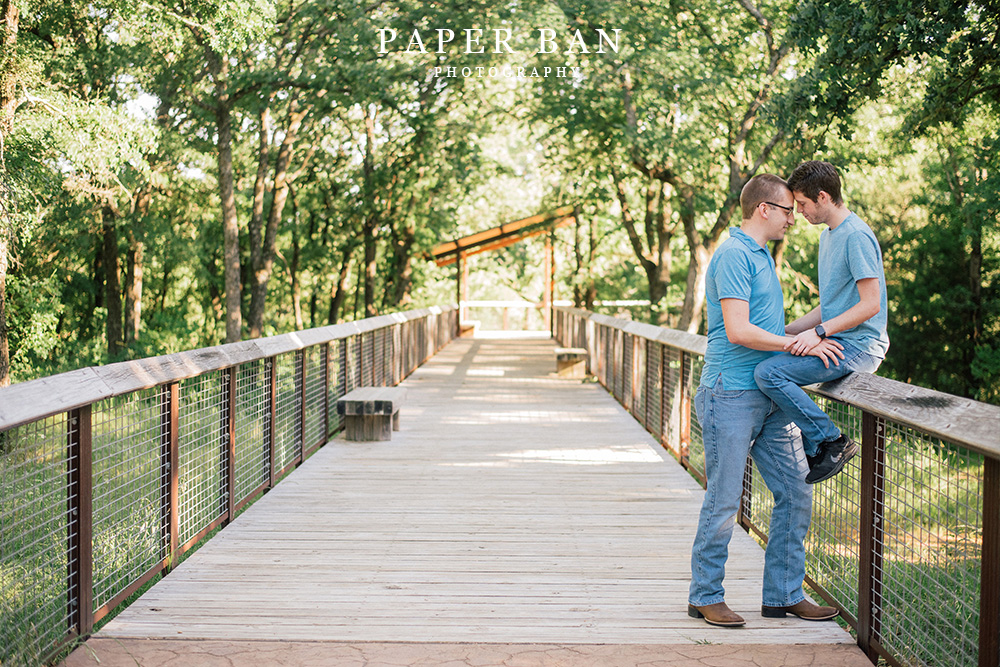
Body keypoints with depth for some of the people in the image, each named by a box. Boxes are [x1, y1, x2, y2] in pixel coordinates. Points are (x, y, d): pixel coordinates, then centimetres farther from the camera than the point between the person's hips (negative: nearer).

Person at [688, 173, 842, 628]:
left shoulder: (760, 255, 19)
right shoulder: (734, 255, -13)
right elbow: (738, 331, -21)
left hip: (769, 398, 10)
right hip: (732, 395, -10)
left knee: (795, 493, 8)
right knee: (724, 500, -2)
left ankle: (784, 594, 18)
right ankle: (705, 597, 11)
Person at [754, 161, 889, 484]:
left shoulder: (857, 236, -14)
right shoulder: (827, 236, 18)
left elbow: (870, 304, -20)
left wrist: (819, 331, -24)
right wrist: (787, 331, 14)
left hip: (859, 346, -10)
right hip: (835, 340, 10)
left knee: (768, 373, -23)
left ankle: (832, 441, -14)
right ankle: (813, 449, 13)